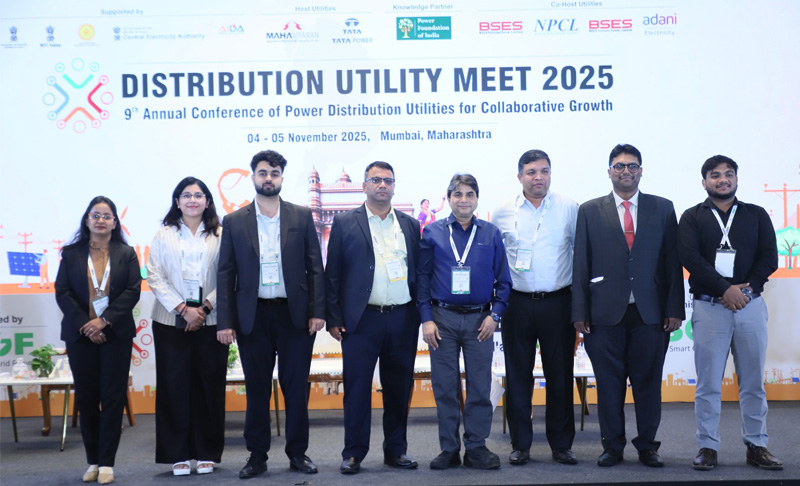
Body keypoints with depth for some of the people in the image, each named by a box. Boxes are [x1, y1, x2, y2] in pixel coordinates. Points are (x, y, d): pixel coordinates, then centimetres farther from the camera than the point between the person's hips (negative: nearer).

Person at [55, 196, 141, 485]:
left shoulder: (126, 254, 6)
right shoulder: (71, 253, 8)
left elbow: (133, 291, -2)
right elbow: (62, 293, 1)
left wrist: (105, 320, -14)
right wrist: (85, 325, -10)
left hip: (116, 334, -1)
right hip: (80, 335, 1)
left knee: (113, 397, -2)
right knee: (86, 398, 5)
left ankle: (106, 463, 4)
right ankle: (93, 461, 15)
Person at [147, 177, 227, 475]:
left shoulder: (220, 236, 7)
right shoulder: (164, 235, 8)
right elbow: (155, 277, 1)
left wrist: (204, 308, -10)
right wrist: (183, 308, -10)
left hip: (210, 321, 0)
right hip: (171, 321, 0)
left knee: (209, 385, 2)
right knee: (175, 386, 0)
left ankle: (207, 453, 11)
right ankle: (178, 454, 8)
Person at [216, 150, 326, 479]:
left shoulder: (302, 217, 5)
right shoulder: (234, 222, 5)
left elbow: (315, 267, 4)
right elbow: (225, 275, 3)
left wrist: (317, 311, -4)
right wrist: (224, 322, -3)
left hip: (294, 314, 0)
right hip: (253, 316, 0)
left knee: (296, 387, 5)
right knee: (257, 389, 7)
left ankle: (298, 453, 17)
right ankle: (257, 456, 17)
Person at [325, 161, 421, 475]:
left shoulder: (410, 225, 12)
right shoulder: (345, 223, 3)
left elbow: (419, 272, 12)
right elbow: (332, 274, 1)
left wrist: (422, 314, 5)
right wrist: (333, 318, -5)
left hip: (403, 319, 3)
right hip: (361, 319, -3)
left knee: (399, 388, 9)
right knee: (357, 387, 0)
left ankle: (396, 450, 21)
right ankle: (353, 453, 10)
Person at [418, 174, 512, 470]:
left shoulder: (491, 234, 6)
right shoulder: (433, 233, 4)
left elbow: (503, 280, 7)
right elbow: (422, 278, 3)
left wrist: (494, 315, -4)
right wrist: (426, 319, -4)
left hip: (479, 320, 1)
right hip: (442, 319, 0)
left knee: (480, 387, 3)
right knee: (445, 388, 4)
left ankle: (476, 448, 13)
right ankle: (449, 449, 14)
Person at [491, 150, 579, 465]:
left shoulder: (570, 209, 3)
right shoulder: (503, 212, 5)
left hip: (557, 302, 0)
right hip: (517, 303, 1)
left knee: (560, 375, 4)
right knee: (518, 376, 5)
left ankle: (562, 444, 16)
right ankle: (520, 445, 16)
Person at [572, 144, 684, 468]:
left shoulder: (662, 209, 9)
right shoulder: (590, 211, 7)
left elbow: (673, 262, 6)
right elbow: (581, 265, 4)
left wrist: (674, 308, -1)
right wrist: (580, 312, -1)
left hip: (650, 312, 1)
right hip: (606, 312, 0)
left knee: (648, 382, 6)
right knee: (609, 384, 5)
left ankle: (647, 446, 19)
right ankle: (613, 447, 17)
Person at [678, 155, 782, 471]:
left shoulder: (756, 215, 14)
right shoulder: (693, 217, 7)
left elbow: (769, 257, 5)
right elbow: (690, 258, -6)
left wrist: (746, 289, -9)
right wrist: (726, 289, -14)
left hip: (750, 305, 2)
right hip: (709, 307, -2)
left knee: (753, 381, 5)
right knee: (708, 383, -1)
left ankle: (756, 446, 13)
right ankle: (707, 447, 6)